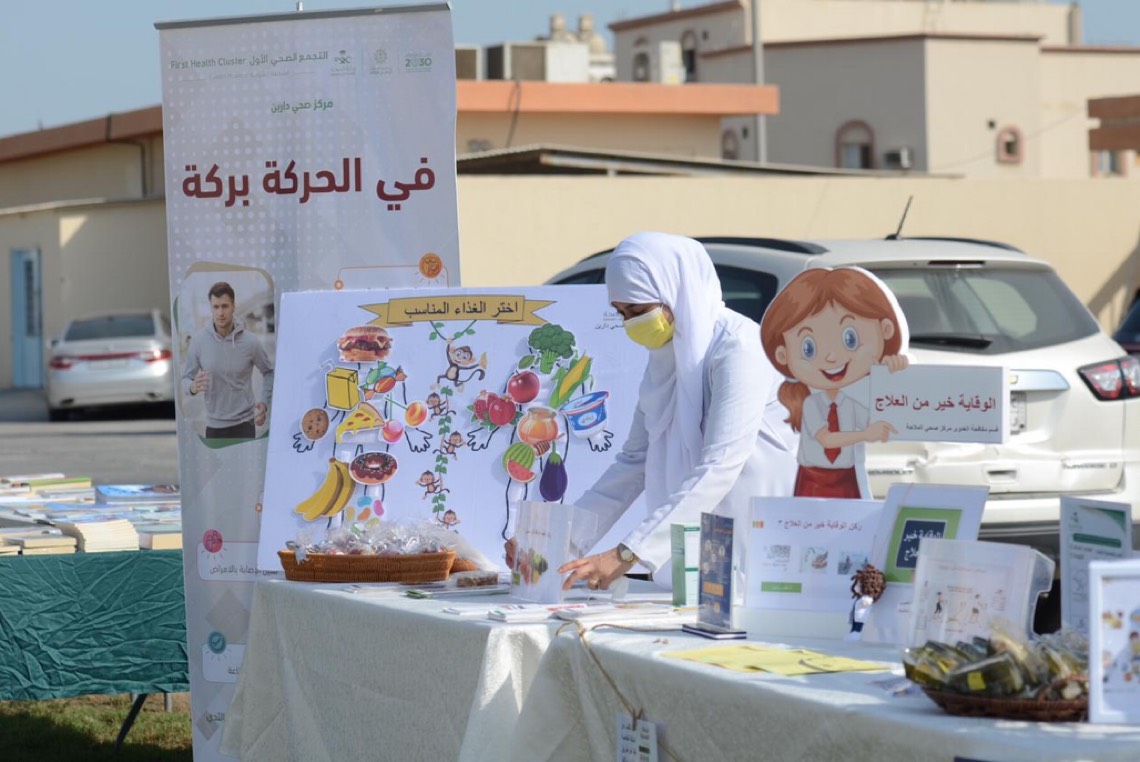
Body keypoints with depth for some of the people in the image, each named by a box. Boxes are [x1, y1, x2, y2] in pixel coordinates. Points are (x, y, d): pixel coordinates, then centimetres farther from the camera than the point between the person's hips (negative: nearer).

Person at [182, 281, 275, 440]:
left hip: (243, 424, -2)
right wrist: (193, 387, -22)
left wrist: (264, 403, -3)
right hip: (214, 425, 2)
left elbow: (269, 371, 9)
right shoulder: (198, 341, -6)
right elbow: (186, 378, 2)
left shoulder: (250, 342, -7)